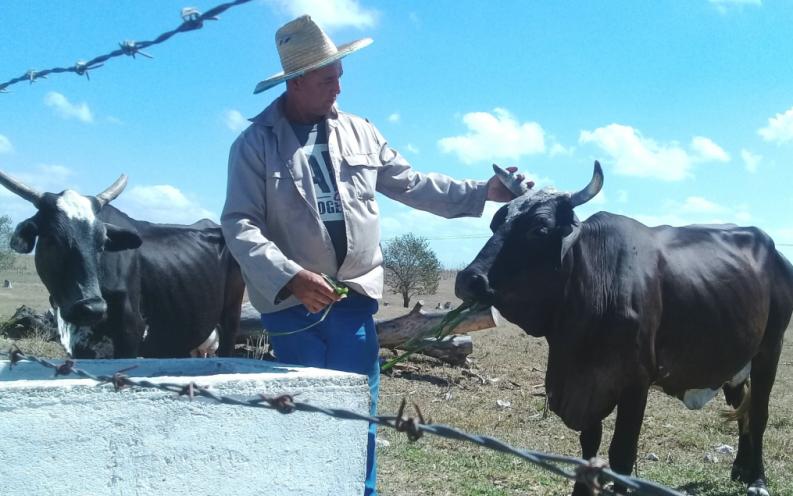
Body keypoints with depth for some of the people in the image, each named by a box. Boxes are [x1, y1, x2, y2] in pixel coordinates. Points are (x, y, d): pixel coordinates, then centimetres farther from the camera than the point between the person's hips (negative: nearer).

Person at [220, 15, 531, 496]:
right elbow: (239, 224, -12)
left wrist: (483, 191, 6)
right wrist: (291, 277, -25)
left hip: (356, 299, 3)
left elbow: (412, 184, 13)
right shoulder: (256, 143, -5)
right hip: (292, 305, -3)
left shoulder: (360, 133, 8)